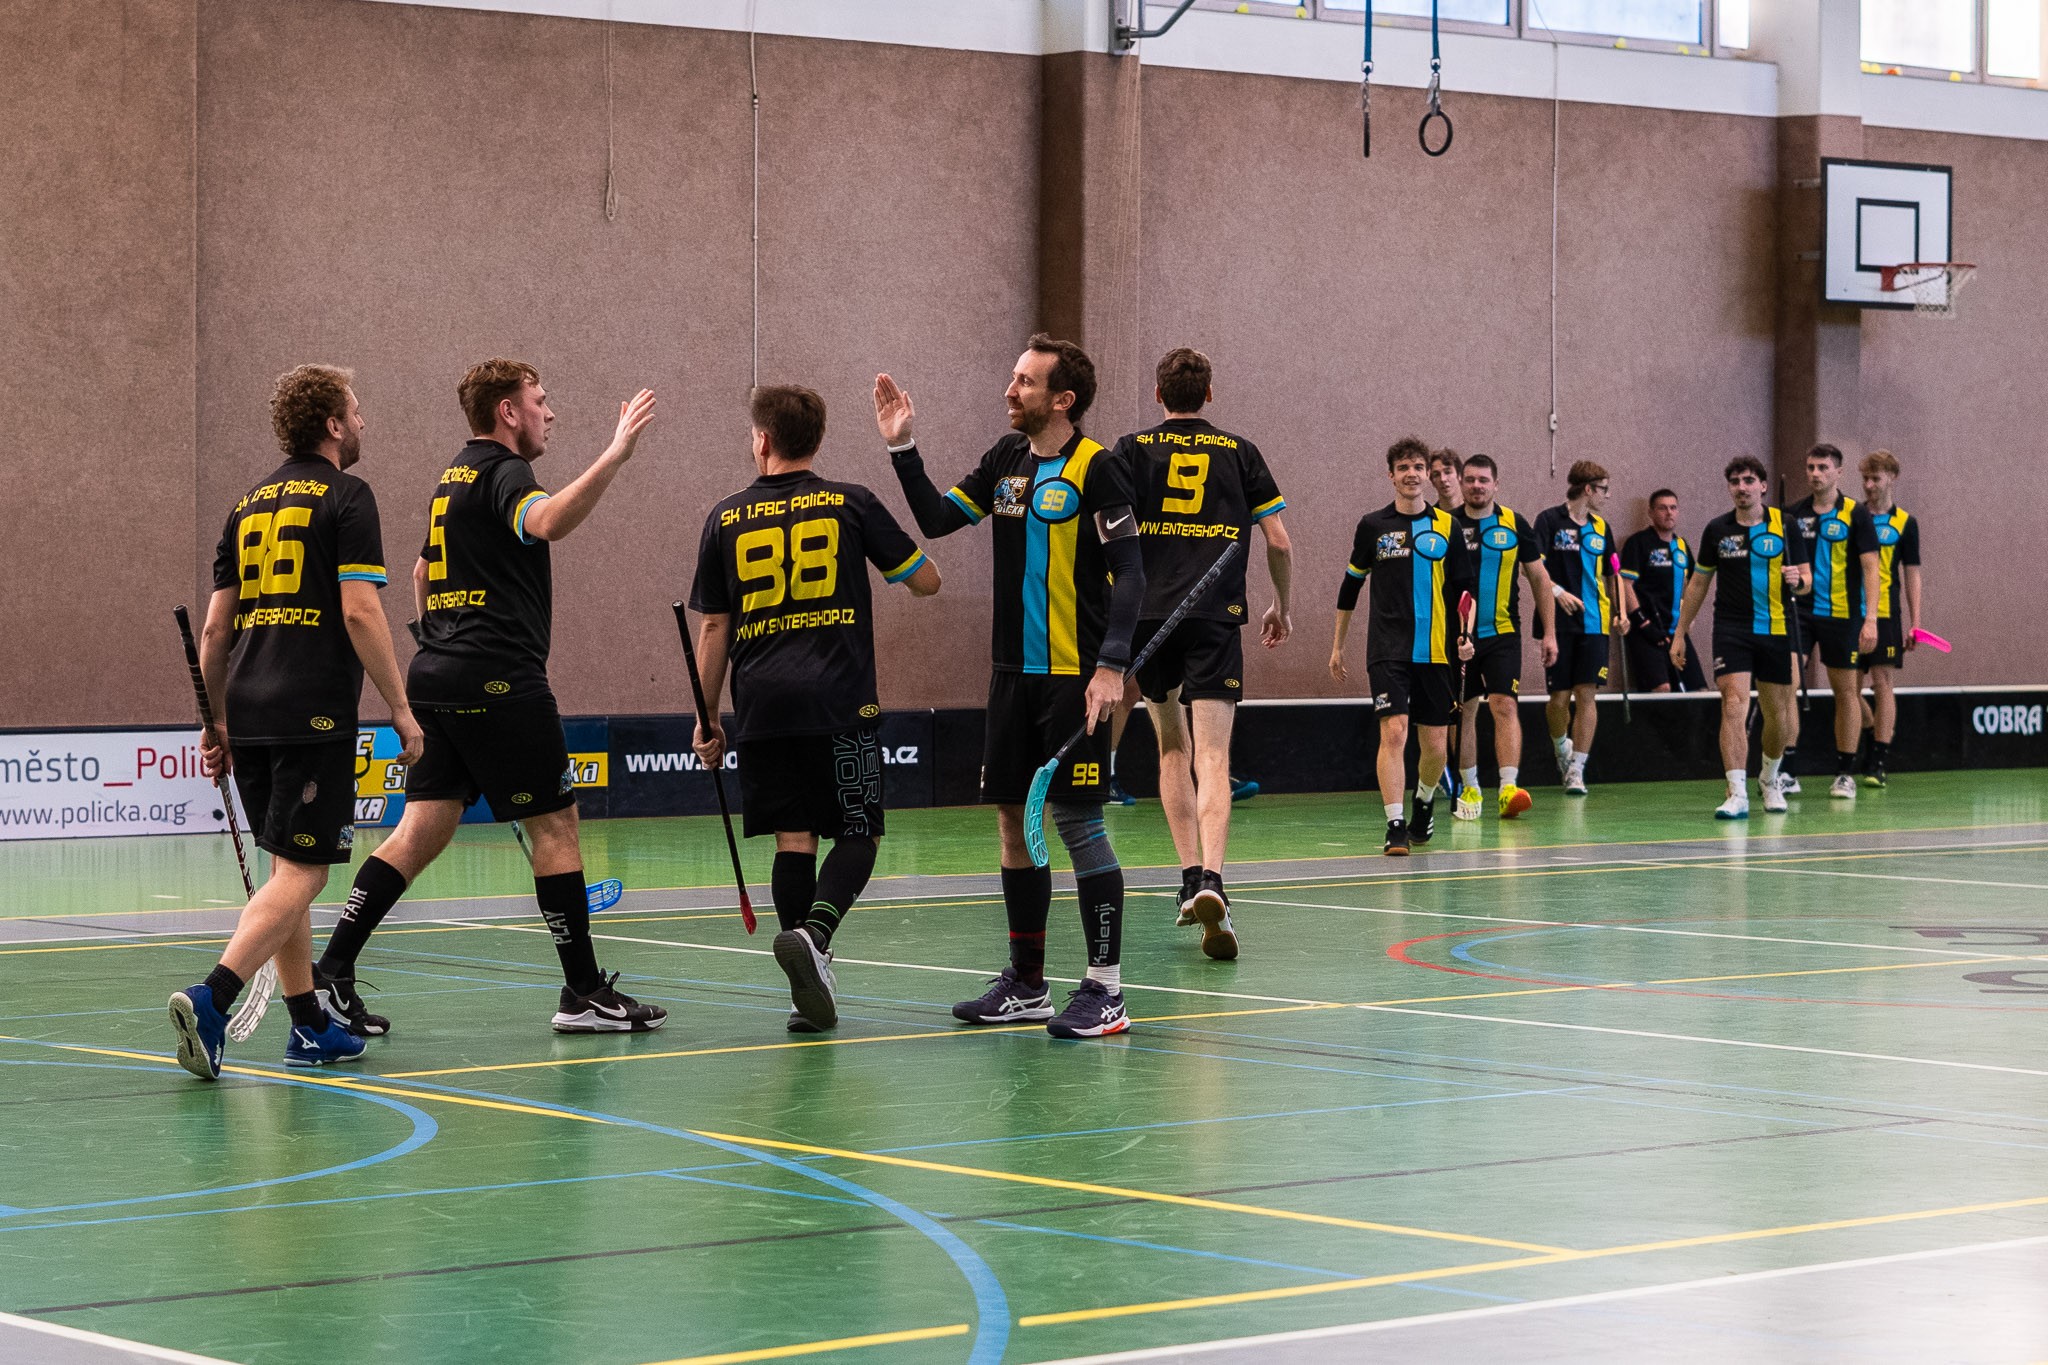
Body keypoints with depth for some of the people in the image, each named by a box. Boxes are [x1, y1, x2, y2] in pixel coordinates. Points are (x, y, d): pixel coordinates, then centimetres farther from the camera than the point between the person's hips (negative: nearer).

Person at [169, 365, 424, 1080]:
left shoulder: (248, 505, 17)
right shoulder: (345, 498, -3)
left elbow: (215, 627, 16)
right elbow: (360, 610, -12)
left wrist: (216, 721, 23)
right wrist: (400, 706, -8)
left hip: (250, 714, 7)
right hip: (315, 713, -7)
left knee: (286, 868, 15)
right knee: (300, 873, -9)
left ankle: (309, 1027, 18)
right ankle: (211, 997, -25)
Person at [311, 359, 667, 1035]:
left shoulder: (454, 478, 19)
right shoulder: (503, 474, -10)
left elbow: (424, 572, 31)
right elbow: (547, 522, -33)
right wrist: (614, 456, -40)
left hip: (439, 676, 9)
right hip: (500, 680, -9)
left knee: (423, 828, 6)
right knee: (555, 823, -2)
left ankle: (331, 973, -1)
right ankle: (584, 993, 2)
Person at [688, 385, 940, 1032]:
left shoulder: (726, 519, 7)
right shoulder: (851, 505, 2)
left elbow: (713, 628, 8)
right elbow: (925, 580, 6)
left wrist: (707, 719, 15)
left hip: (763, 705, 2)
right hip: (841, 700, -2)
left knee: (794, 840, 5)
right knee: (857, 835, 3)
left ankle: (810, 990, 0)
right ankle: (812, 933, -24)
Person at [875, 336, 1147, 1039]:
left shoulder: (1096, 469, -10)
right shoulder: (1007, 460, 10)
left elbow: (1129, 573, -13)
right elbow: (937, 518, 13)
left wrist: (1112, 665, -21)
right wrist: (903, 449, 2)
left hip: (1074, 678, -7)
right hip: (1014, 672, 7)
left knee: (1078, 822, -8)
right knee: (1013, 822, 10)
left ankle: (1105, 989, -2)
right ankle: (1025, 985, 19)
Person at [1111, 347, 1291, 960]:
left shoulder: (1132, 450, 6)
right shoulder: (1239, 452, 9)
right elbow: (1279, 542, 7)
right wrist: (1282, 607, 22)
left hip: (1147, 615, 1)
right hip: (1216, 617, -1)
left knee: (1172, 747, 19)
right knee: (1211, 756, -8)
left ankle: (1191, 876, 13)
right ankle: (1211, 880, -27)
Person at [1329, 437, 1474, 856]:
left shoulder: (1447, 526, 6)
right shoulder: (1373, 526, 3)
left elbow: (1462, 589, 11)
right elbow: (1351, 585, 12)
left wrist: (1465, 637, -3)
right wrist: (1338, 645, 14)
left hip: (1435, 652, 2)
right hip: (1388, 651, -2)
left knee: (1434, 744, 5)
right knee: (1393, 732, -16)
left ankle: (1424, 802, 34)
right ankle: (1395, 826, -14)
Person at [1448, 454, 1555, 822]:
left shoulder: (1514, 525, 2)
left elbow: (1539, 578, 8)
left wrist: (1549, 632, 5)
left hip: (1502, 634, -1)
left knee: (1505, 706, -14)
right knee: (1464, 711, 7)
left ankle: (1509, 789, -22)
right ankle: (1470, 789, 20)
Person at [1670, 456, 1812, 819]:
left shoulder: (1784, 525, 2)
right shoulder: (1717, 529, 4)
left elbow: (1806, 580, 7)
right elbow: (1699, 583, 14)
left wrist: (1798, 580, -18)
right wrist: (1679, 633, 13)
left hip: (1776, 630, 1)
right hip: (1731, 630, -1)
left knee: (1774, 710, 9)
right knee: (1734, 704, -16)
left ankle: (1769, 781, 35)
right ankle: (1737, 795, -21)